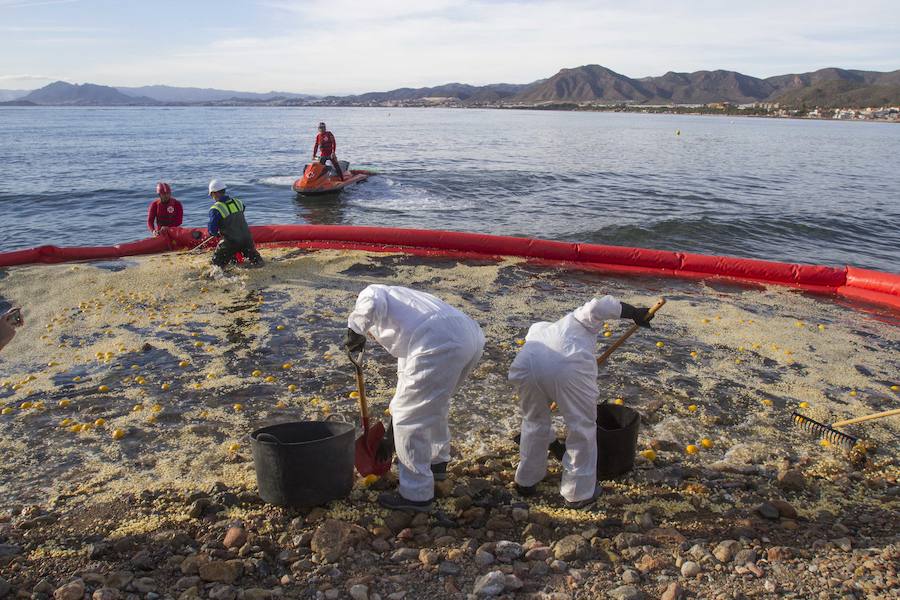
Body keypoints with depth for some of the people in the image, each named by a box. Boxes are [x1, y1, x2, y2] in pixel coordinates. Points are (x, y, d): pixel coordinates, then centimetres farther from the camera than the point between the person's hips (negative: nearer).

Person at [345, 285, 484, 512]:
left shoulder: (370, 293, 19)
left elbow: (372, 304, -12)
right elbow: (407, 377, 38)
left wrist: (354, 331, 7)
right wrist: (390, 438, 41)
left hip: (439, 346, -9)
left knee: (409, 418, 6)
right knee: (434, 402, 32)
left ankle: (416, 495, 15)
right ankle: (437, 462, 51)